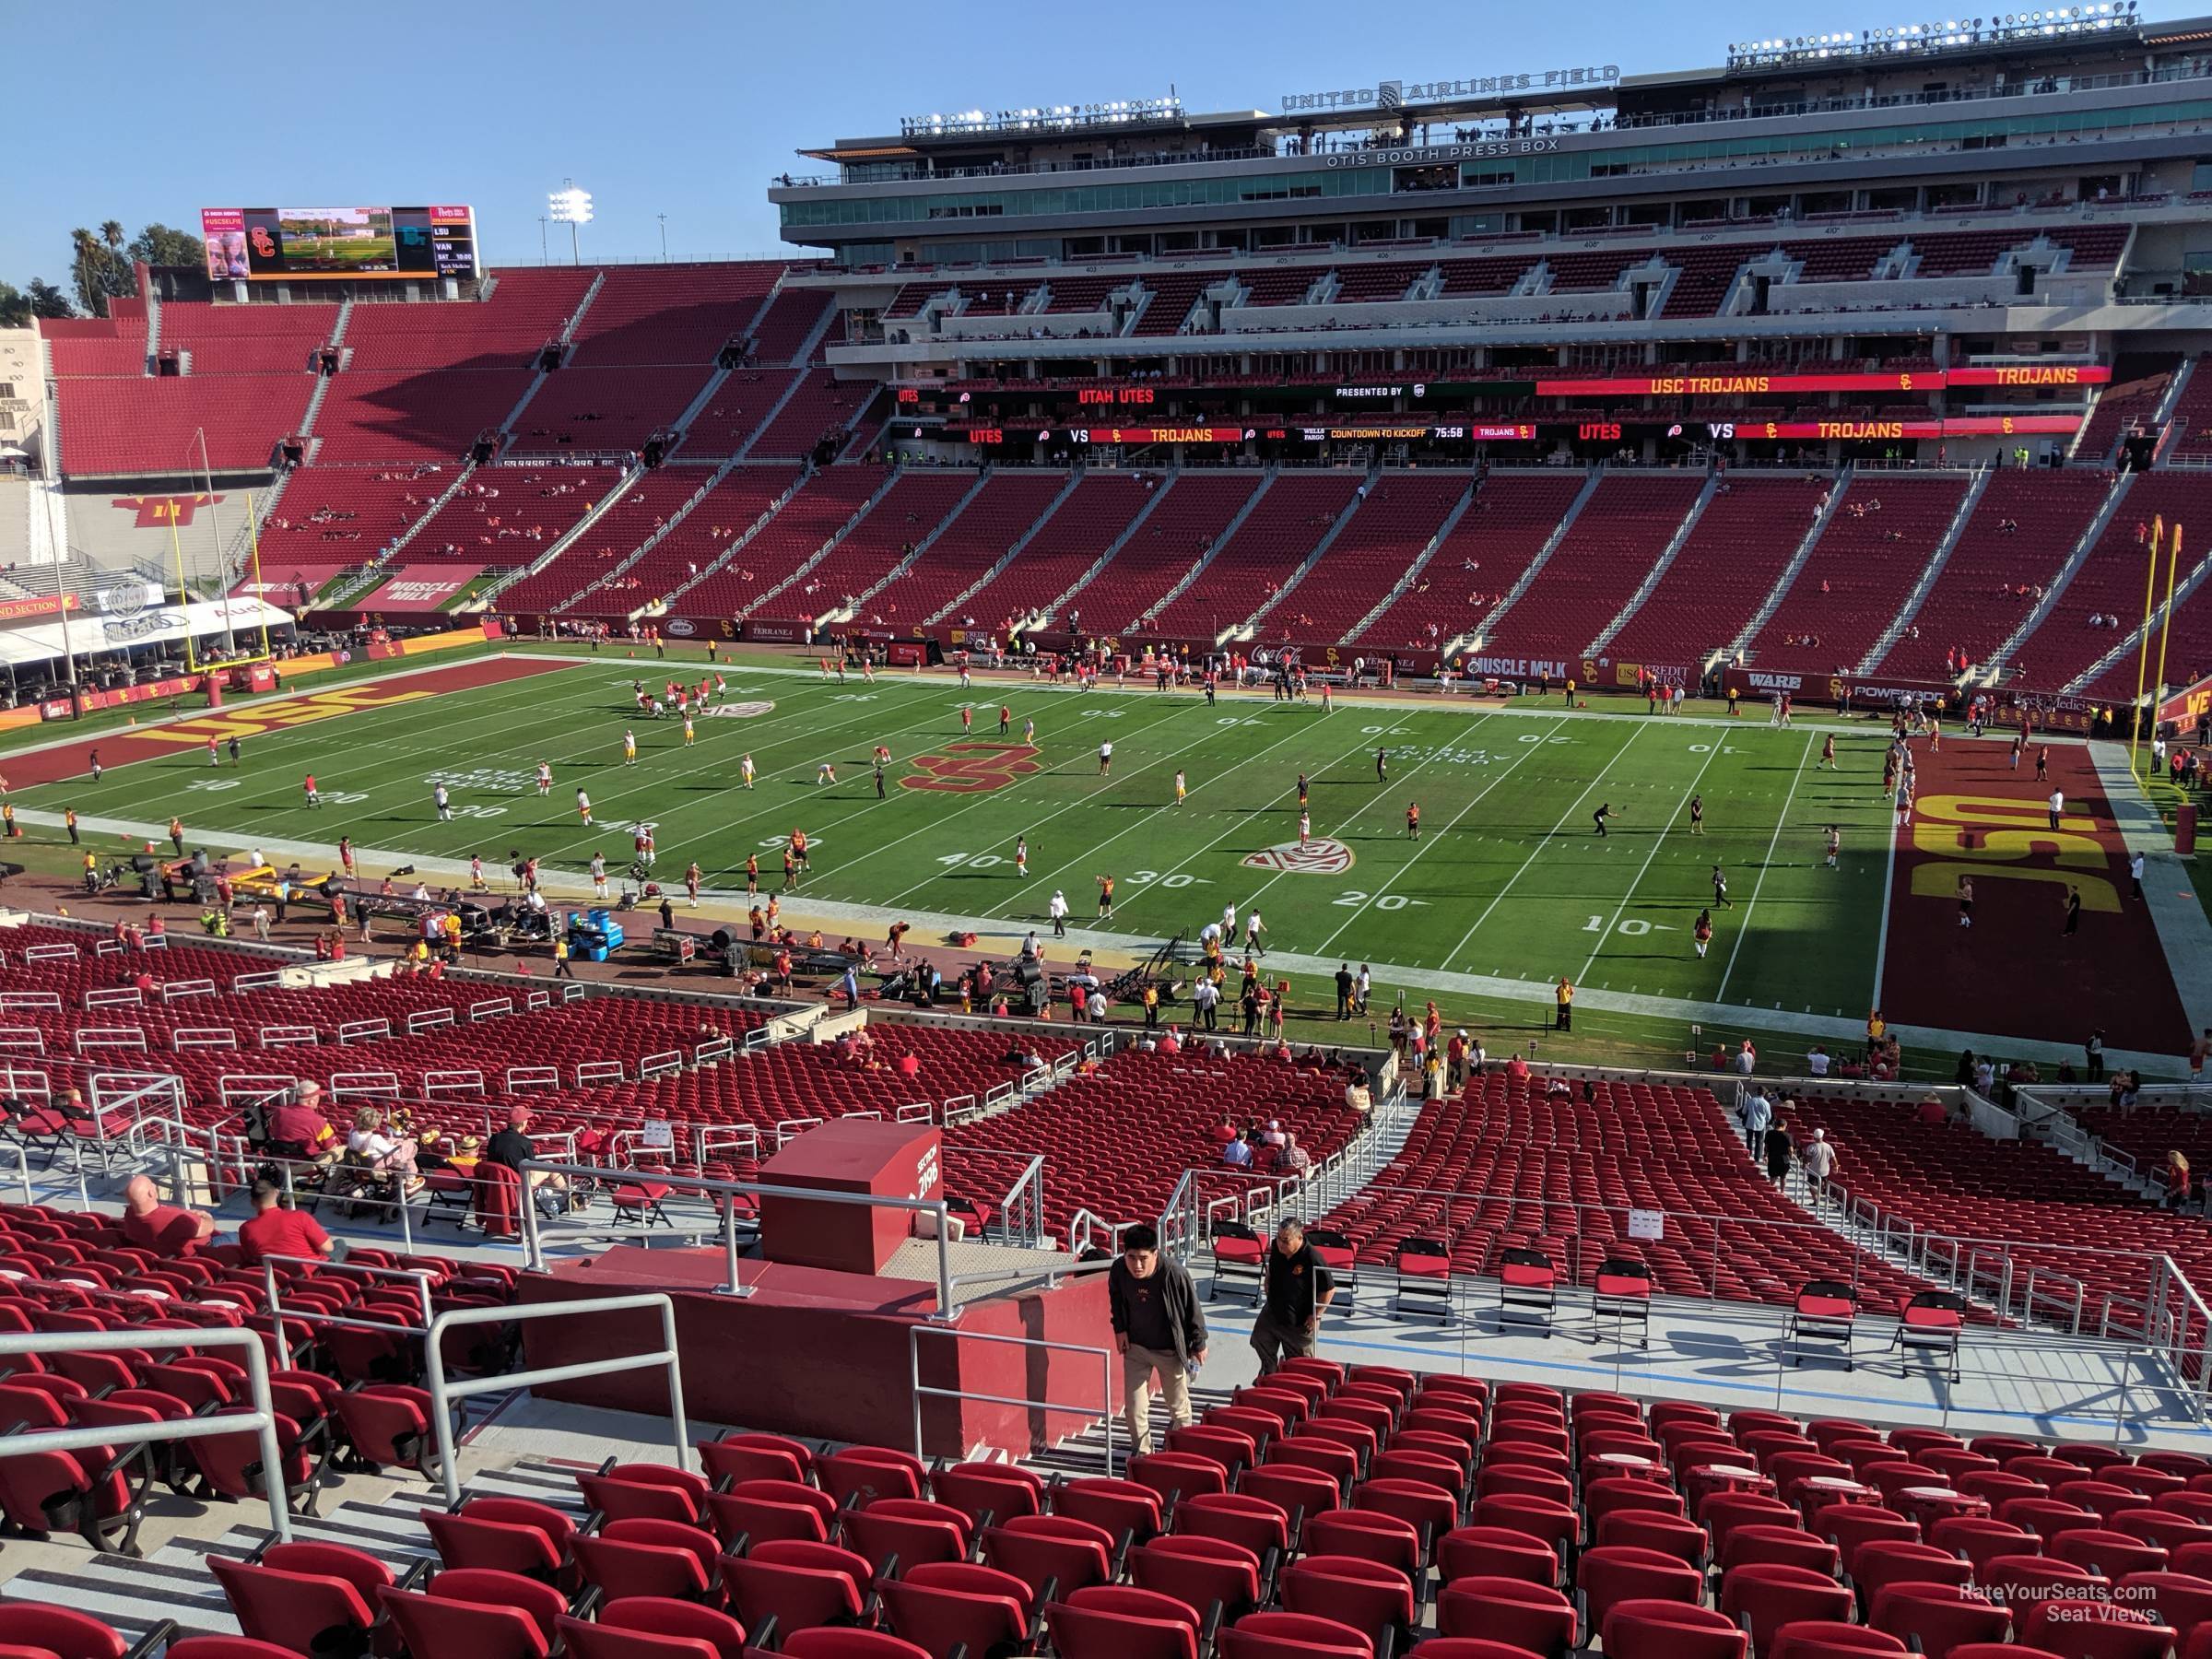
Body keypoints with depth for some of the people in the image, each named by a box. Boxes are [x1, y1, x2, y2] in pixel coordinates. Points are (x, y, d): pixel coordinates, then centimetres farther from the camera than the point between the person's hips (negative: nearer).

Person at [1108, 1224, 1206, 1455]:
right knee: (1134, 1407, 5)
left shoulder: (1174, 1273, -30)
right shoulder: (1118, 1271, -20)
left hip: (1170, 1349, -2)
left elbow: (1192, 1309, -14)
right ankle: (1141, 1451, 27)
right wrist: (1120, 1328, 2)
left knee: (1178, 1405, 16)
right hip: (1135, 1347, 2)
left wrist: (1199, 1343, -5)